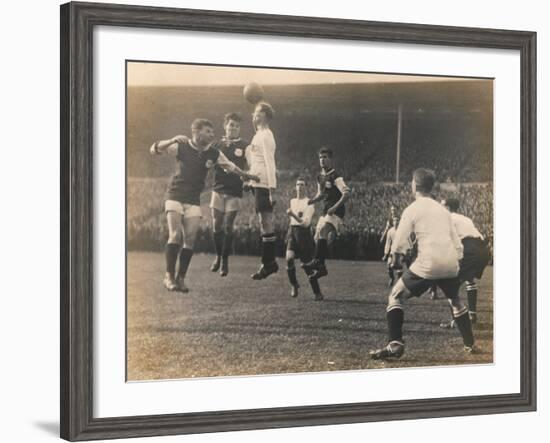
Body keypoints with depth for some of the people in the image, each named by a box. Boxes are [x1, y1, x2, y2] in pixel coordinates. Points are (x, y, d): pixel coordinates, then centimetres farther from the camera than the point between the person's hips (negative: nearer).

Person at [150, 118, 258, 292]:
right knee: (175, 235, -16)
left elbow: (230, 166, 9)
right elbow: (154, 149, -8)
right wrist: (173, 140, -24)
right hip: (175, 197, -3)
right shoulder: (181, 147, -6)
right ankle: (169, 276, -6)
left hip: (194, 201, 3)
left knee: (190, 239, -4)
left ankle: (181, 278, 7)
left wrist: (246, 175, -6)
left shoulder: (213, 154, 1)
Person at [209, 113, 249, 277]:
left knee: (228, 226, -3)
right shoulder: (218, 145, 9)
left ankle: (225, 261, 8)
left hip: (234, 191, -2)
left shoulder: (244, 146, 1)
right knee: (216, 225, 3)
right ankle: (218, 257, 21)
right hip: (218, 189, 2)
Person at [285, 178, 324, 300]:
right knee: (289, 259, -20)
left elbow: (306, 223, -18)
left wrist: (293, 215, -28)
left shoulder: (309, 203, -6)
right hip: (292, 232, 4)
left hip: (304, 233, -4)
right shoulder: (292, 201, 13)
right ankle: (294, 285, -1)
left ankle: (317, 293, 10)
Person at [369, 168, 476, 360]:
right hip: (450, 263, 5)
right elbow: (457, 243, 17)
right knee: (455, 299, 30)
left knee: (396, 296, 6)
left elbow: (399, 242, -1)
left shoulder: (412, 209, 3)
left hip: (427, 263, -5)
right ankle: (469, 344, 31)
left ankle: (395, 344, -8)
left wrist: (396, 260, 15)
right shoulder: (443, 210, 20)